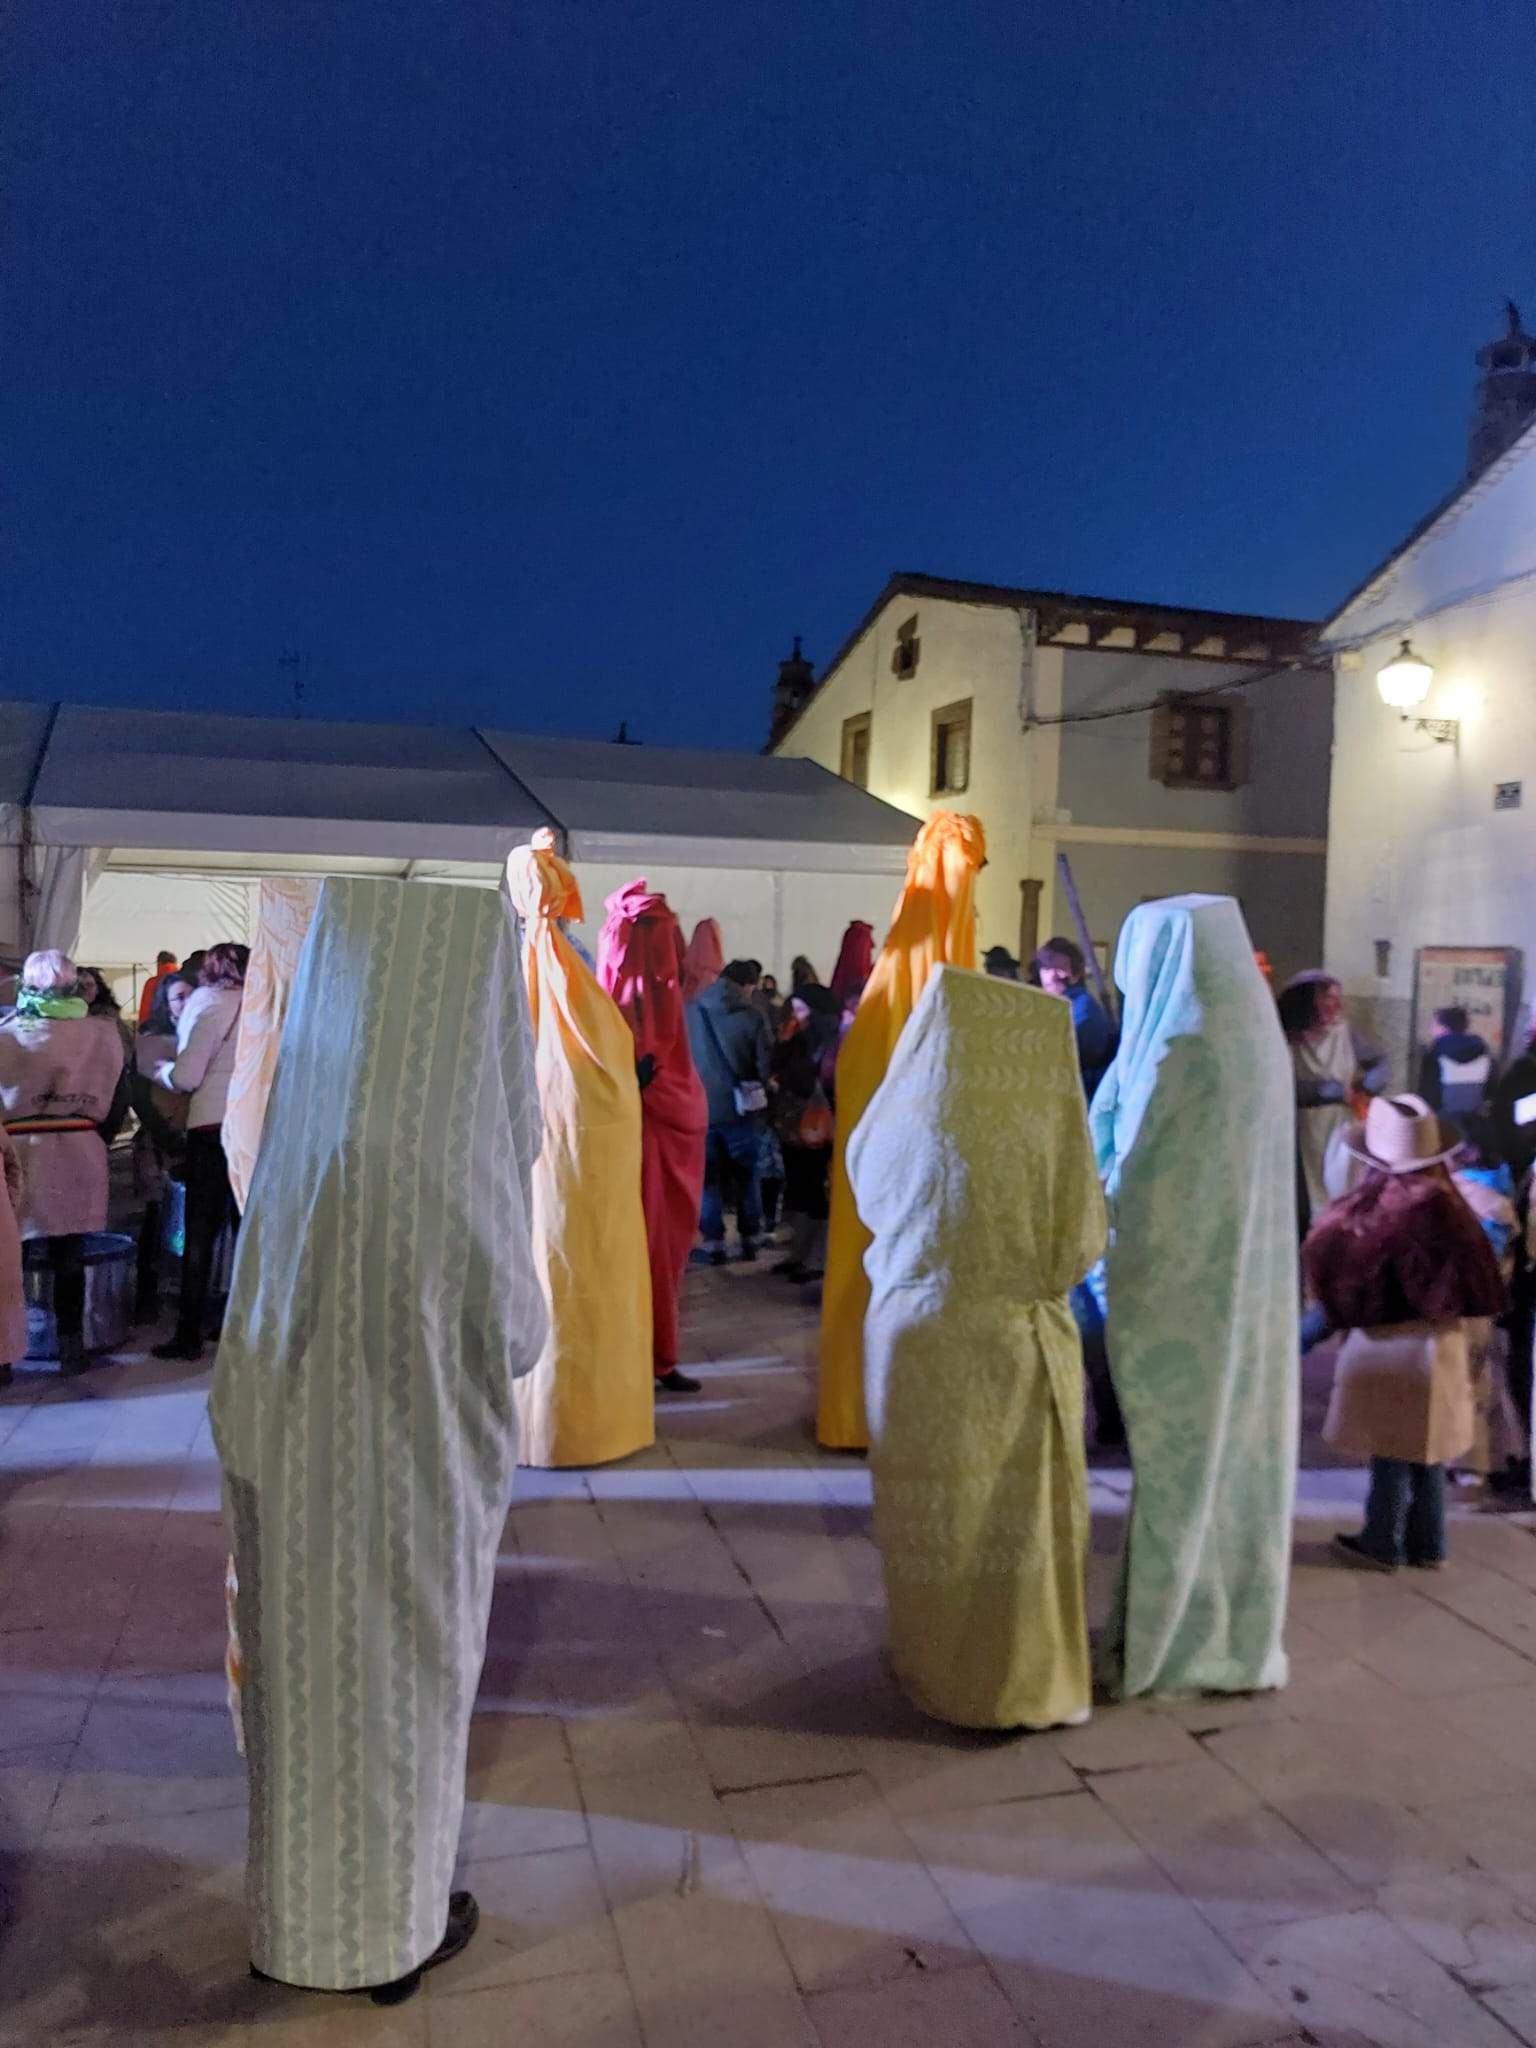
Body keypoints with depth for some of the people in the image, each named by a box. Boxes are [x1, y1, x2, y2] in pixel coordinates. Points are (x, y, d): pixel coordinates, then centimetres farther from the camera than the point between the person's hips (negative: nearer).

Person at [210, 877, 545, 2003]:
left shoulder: (301, 1119, -9)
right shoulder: (455, 1148, -24)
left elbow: (265, 1304, 3)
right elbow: (515, 1333, -13)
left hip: (295, 1456, 5)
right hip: (418, 1468, -5)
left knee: (308, 1669, 22)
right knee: (407, 1680, 16)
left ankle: (305, 1909, 43)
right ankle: (399, 1929, 36)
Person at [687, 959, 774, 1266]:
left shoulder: (691, 1012, -1)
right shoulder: (751, 1015, -10)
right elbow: (765, 1063, -7)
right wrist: (760, 1092, 10)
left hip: (700, 1108, 2)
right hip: (740, 1108, -1)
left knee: (708, 1178, 9)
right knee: (747, 1176, 14)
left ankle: (714, 1244, 8)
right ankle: (750, 1240, 17)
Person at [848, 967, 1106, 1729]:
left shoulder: (900, 1118, -13)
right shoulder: (1046, 1125, -18)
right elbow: (1085, 1242, -9)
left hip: (918, 1336, 2)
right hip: (1016, 1346, -1)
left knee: (935, 1510, 17)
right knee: (1021, 1514, 15)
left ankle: (939, 1669, 33)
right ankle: (1030, 1678, 28)